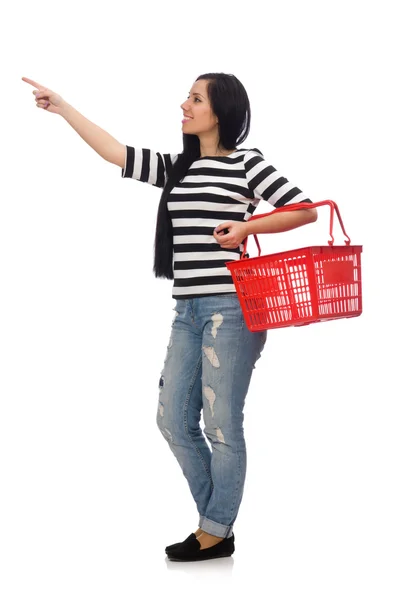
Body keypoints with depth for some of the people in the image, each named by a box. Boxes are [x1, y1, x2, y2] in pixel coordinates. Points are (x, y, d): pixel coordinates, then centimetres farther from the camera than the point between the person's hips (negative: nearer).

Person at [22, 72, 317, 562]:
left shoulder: (246, 163, -2)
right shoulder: (177, 168, 16)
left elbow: (306, 210, -6)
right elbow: (114, 153, 16)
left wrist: (247, 227, -15)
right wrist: (62, 107, 15)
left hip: (231, 308, -7)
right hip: (188, 310, 7)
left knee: (221, 424, -1)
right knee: (173, 420, 8)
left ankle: (217, 533, 11)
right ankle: (216, 519, 22)